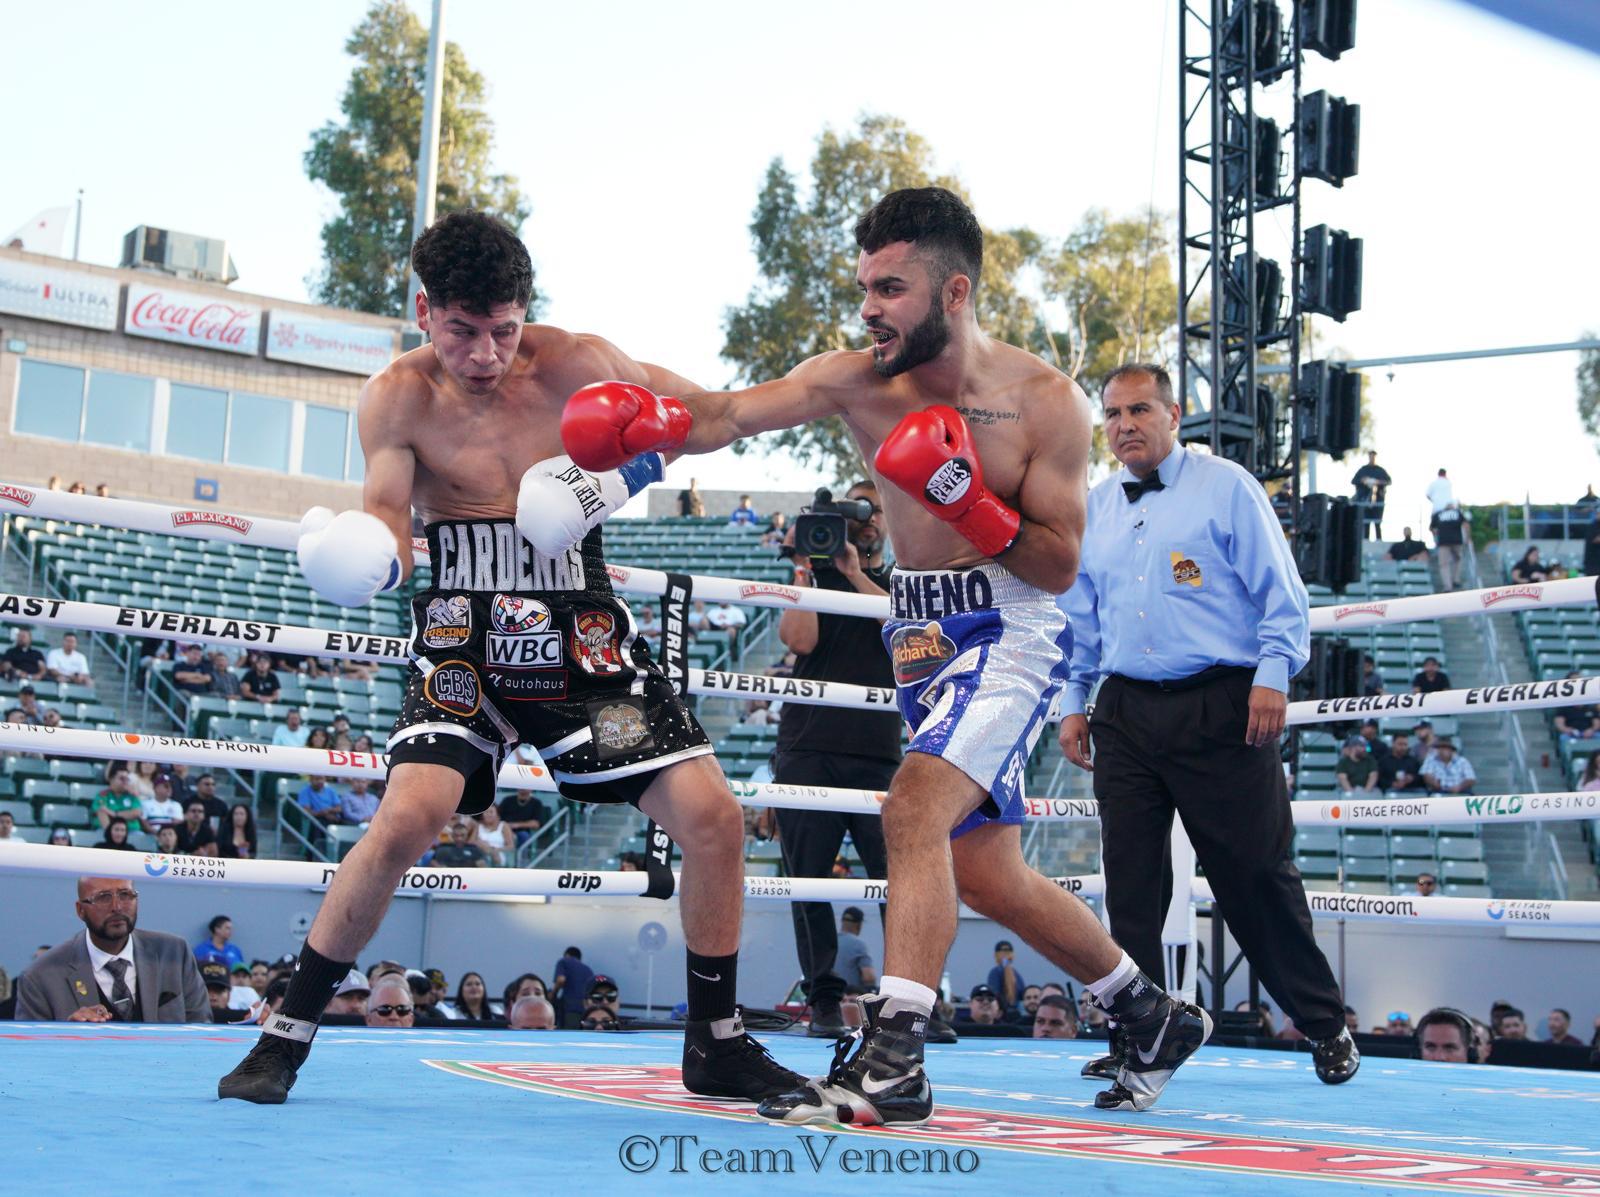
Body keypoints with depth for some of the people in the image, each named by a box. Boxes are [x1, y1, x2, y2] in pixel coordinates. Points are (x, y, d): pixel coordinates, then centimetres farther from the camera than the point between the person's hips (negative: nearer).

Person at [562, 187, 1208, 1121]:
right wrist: (649, 422, -35)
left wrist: (969, 502, -25)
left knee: (915, 810, -27)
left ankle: (892, 1060, -24)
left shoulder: (1047, 402, -12)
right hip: (921, 635, 6)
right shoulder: (858, 381, -3)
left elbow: (1061, 567, -11)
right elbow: (732, 414, -15)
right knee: (984, 874, 13)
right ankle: (1156, 1016, 32)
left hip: (1012, 633, -6)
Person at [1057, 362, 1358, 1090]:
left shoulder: (1226, 488, 2)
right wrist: (1072, 701, 15)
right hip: (1125, 715, 4)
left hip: (1221, 709, -4)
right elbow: (1078, 617, 22)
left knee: (1255, 874, -1)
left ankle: (1325, 1029, 16)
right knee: (1130, 884, 0)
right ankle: (1136, 1040, 8)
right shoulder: (1093, 510, 16)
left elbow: (1280, 593, -1)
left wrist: (1273, 675, -11)